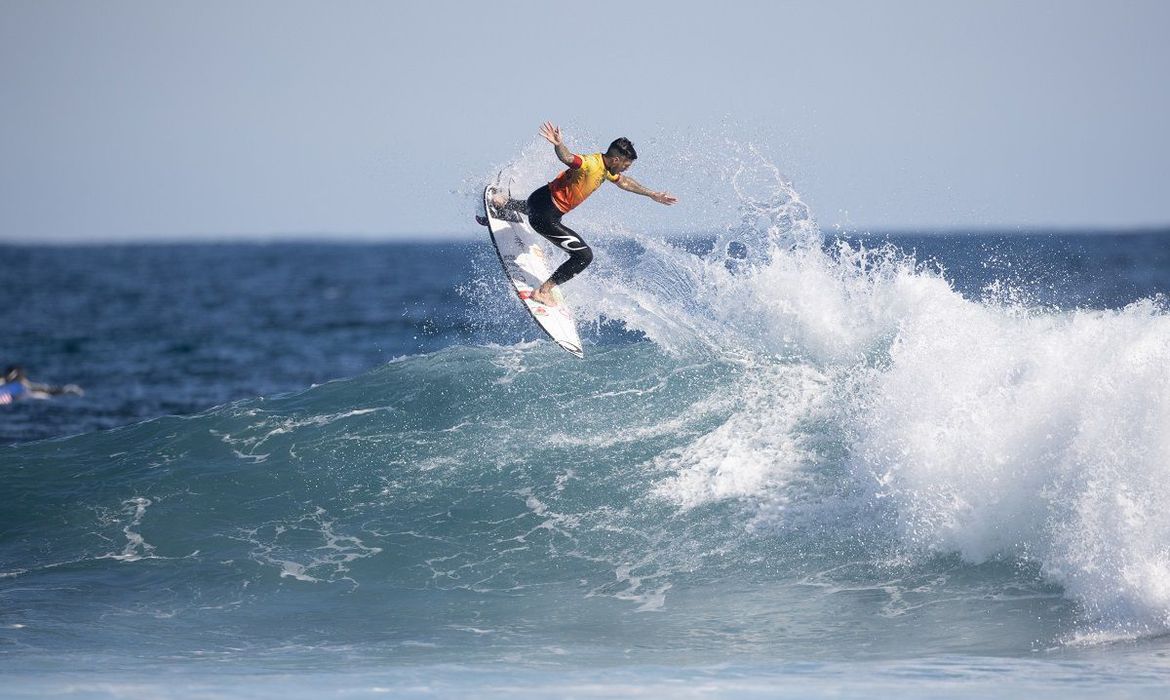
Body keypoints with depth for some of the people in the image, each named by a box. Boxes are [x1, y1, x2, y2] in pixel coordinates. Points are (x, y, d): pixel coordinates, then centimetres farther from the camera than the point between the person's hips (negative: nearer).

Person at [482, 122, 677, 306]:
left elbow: (625, 182, 24)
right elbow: (567, 158, -47)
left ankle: (504, 204, 70)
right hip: (545, 217, -10)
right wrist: (558, 144, -69)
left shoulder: (607, 169, 3)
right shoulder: (590, 164, -27)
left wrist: (652, 194, 31)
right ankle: (543, 291, -4)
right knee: (584, 255, -10)